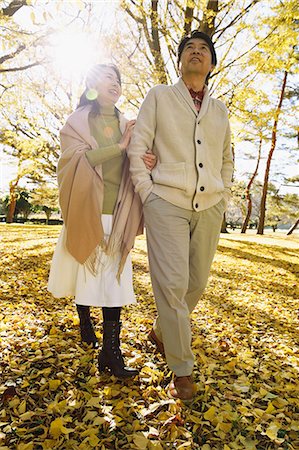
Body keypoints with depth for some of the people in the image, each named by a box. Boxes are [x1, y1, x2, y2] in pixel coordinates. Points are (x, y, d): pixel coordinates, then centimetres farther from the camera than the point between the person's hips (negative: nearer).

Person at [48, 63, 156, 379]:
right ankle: (85, 320, 38)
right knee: (84, 273, 9)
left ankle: (110, 353, 1)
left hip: (116, 214, 2)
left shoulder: (127, 126, 15)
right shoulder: (77, 121, 7)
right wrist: (118, 147, -13)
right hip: (86, 211, -1)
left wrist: (147, 163, -12)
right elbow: (77, 159, -10)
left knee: (115, 281, -4)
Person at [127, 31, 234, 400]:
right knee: (172, 284, -9)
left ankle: (161, 332, 33)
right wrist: (146, 192, -6)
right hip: (167, 203, -4)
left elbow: (227, 158, 26)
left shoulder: (220, 110, 19)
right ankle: (181, 369, 7)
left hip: (209, 208, 4)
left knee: (196, 283, 7)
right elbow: (136, 147, 3)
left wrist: (224, 197, 14)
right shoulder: (159, 96, 9)